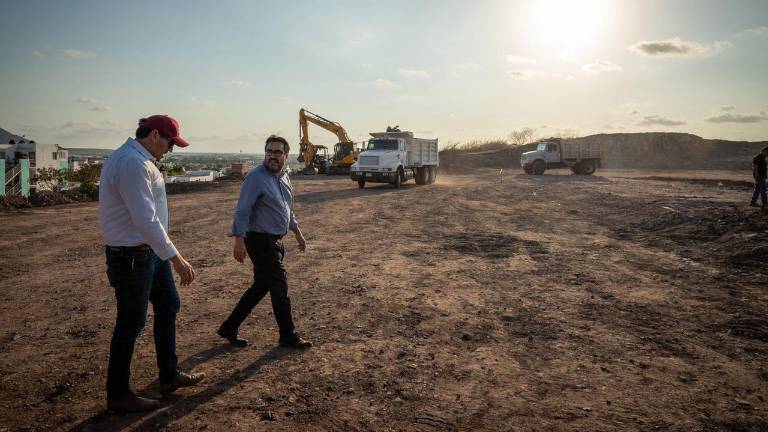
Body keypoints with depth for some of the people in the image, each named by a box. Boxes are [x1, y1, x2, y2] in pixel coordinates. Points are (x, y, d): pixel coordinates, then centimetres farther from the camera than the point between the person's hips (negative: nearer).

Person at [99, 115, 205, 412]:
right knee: (131, 324, 3)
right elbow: (146, 220, -30)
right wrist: (175, 258, -30)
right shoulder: (133, 163, -23)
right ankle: (118, 395, 21)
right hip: (131, 256, -11)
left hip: (150, 251, 11)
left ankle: (169, 376, 31)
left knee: (168, 306, 18)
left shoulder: (139, 160, 10)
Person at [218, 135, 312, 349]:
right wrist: (239, 241, -24)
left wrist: (298, 233, 25)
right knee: (280, 287, -1)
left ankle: (229, 327, 26)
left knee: (260, 287, 14)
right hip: (261, 241, -9)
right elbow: (242, 211, -18)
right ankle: (288, 335, 16)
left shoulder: (284, 177, 11)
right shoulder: (256, 177, -15)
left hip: (275, 242, 9)